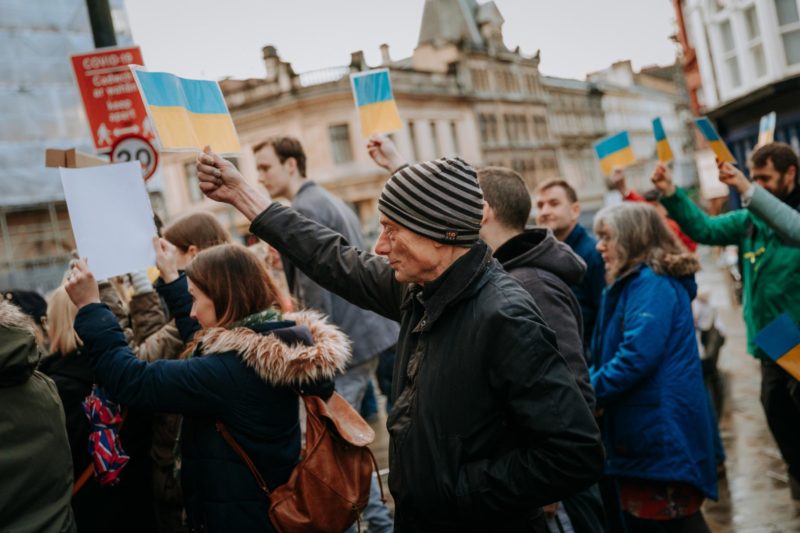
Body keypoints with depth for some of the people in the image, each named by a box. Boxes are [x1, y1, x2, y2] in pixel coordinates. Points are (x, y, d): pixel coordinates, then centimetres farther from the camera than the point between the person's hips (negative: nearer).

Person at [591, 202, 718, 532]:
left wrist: (589, 392, -14)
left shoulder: (652, 283, -14)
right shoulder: (634, 284, 17)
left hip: (663, 431, -10)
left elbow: (637, 355, -24)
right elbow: (612, 354, 21)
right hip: (646, 431, 10)